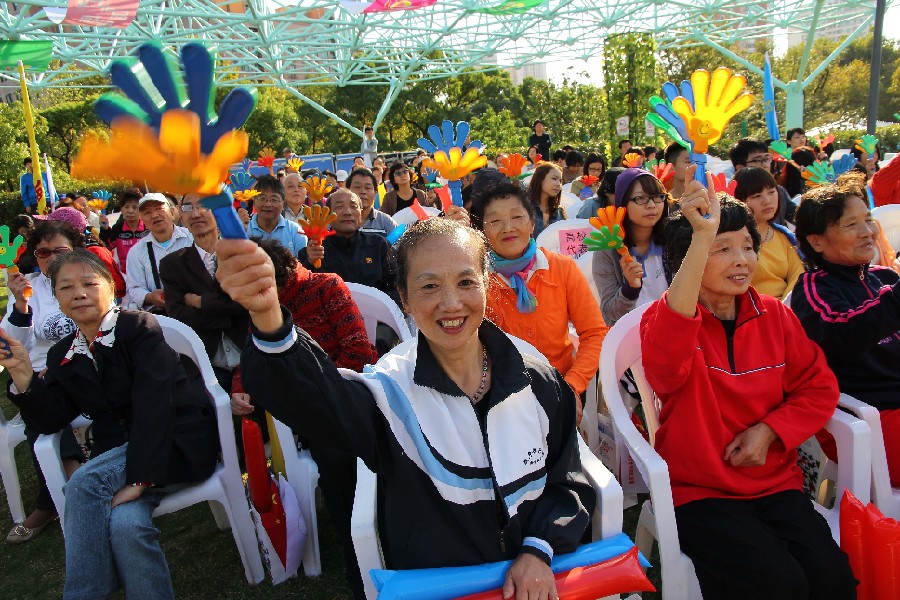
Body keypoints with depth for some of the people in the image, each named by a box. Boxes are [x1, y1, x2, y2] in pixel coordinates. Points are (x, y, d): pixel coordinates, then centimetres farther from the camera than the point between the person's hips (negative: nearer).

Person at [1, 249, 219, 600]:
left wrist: (140, 476, -26)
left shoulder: (139, 327, -6)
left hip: (180, 440, -5)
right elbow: (49, 421, 6)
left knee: (84, 483, -26)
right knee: (125, 523, -27)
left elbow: (153, 402, -17)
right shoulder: (62, 355, 14)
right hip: (119, 456, 5)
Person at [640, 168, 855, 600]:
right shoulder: (666, 319, -10)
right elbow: (665, 357, -35)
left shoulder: (775, 316, 5)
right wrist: (702, 235, -41)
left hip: (775, 481, 5)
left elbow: (818, 387, 11)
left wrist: (769, 431, -8)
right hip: (697, 491, -4)